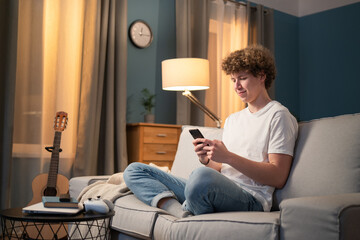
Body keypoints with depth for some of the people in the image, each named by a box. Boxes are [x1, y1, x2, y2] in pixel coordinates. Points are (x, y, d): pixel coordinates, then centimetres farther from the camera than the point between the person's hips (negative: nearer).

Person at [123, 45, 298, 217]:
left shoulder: (278, 115, 3)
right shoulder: (232, 119, 27)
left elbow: (278, 178, -8)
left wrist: (228, 157, -14)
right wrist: (206, 160, 0)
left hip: (251, 199, -8)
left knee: (201, 176, -42)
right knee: (134, 170, 1)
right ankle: (183, 215, -22)